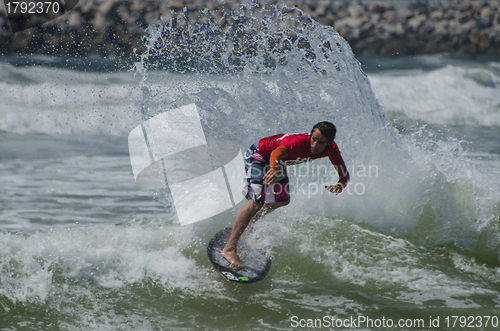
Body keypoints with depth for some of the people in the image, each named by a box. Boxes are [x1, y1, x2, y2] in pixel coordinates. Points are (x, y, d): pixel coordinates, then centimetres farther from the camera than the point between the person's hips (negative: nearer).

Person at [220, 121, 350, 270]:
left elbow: (344, 174, -19)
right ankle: (229, 248, -23)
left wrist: (339, 185, -42)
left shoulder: (331, 149, -22)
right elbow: (277, 152, -59)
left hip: (277, 162, 8)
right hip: (258, 155, -8)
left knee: (282, 200, 18)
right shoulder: (298, 142, -41)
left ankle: (247, 226, 38)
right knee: (257, 201, -21)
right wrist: (274, 169, -80)